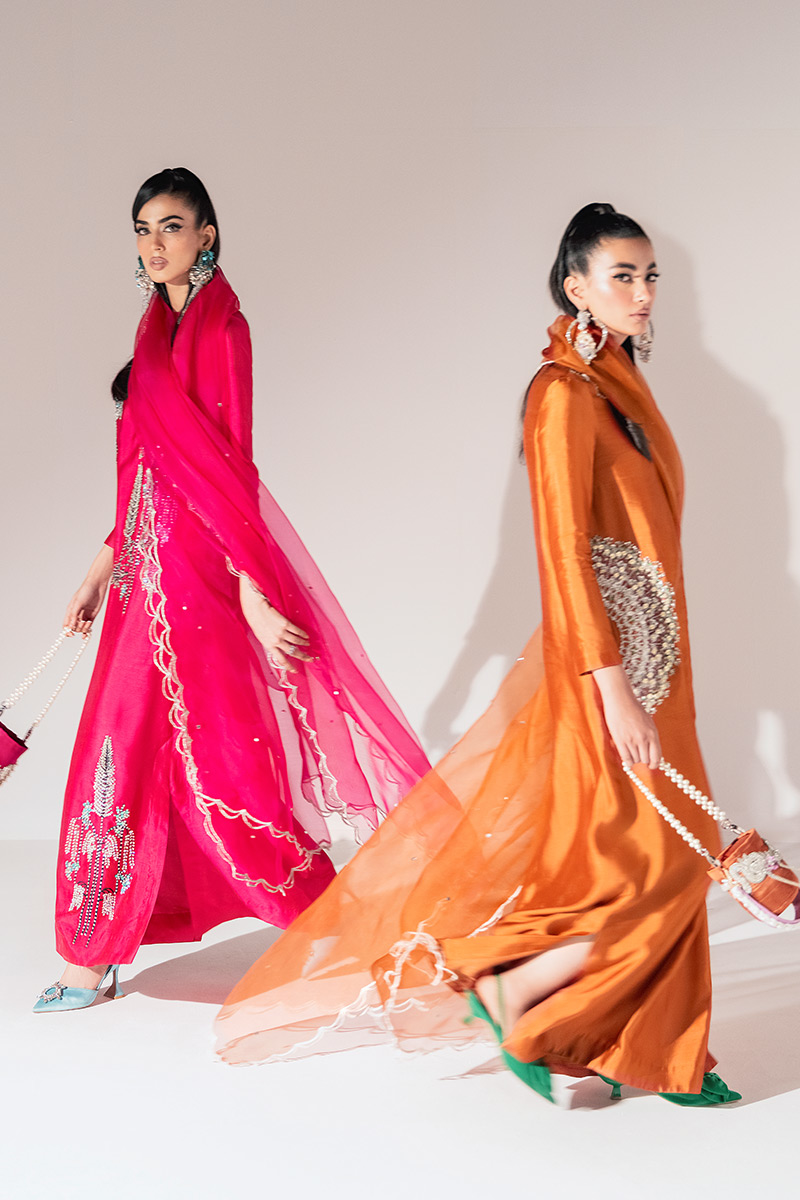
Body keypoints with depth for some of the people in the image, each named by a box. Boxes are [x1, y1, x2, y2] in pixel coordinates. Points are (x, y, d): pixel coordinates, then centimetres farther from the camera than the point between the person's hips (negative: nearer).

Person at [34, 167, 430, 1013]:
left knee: (214, 760, -4)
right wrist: (104, 566, 20)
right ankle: (94, 956, 23)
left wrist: (254, 594, -19)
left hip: (198, 563, -9)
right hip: (151, 565, 9)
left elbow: (226, 463, -17)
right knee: (123, 748, 12)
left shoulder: (218, 326, -11)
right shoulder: (159, 325, 14)